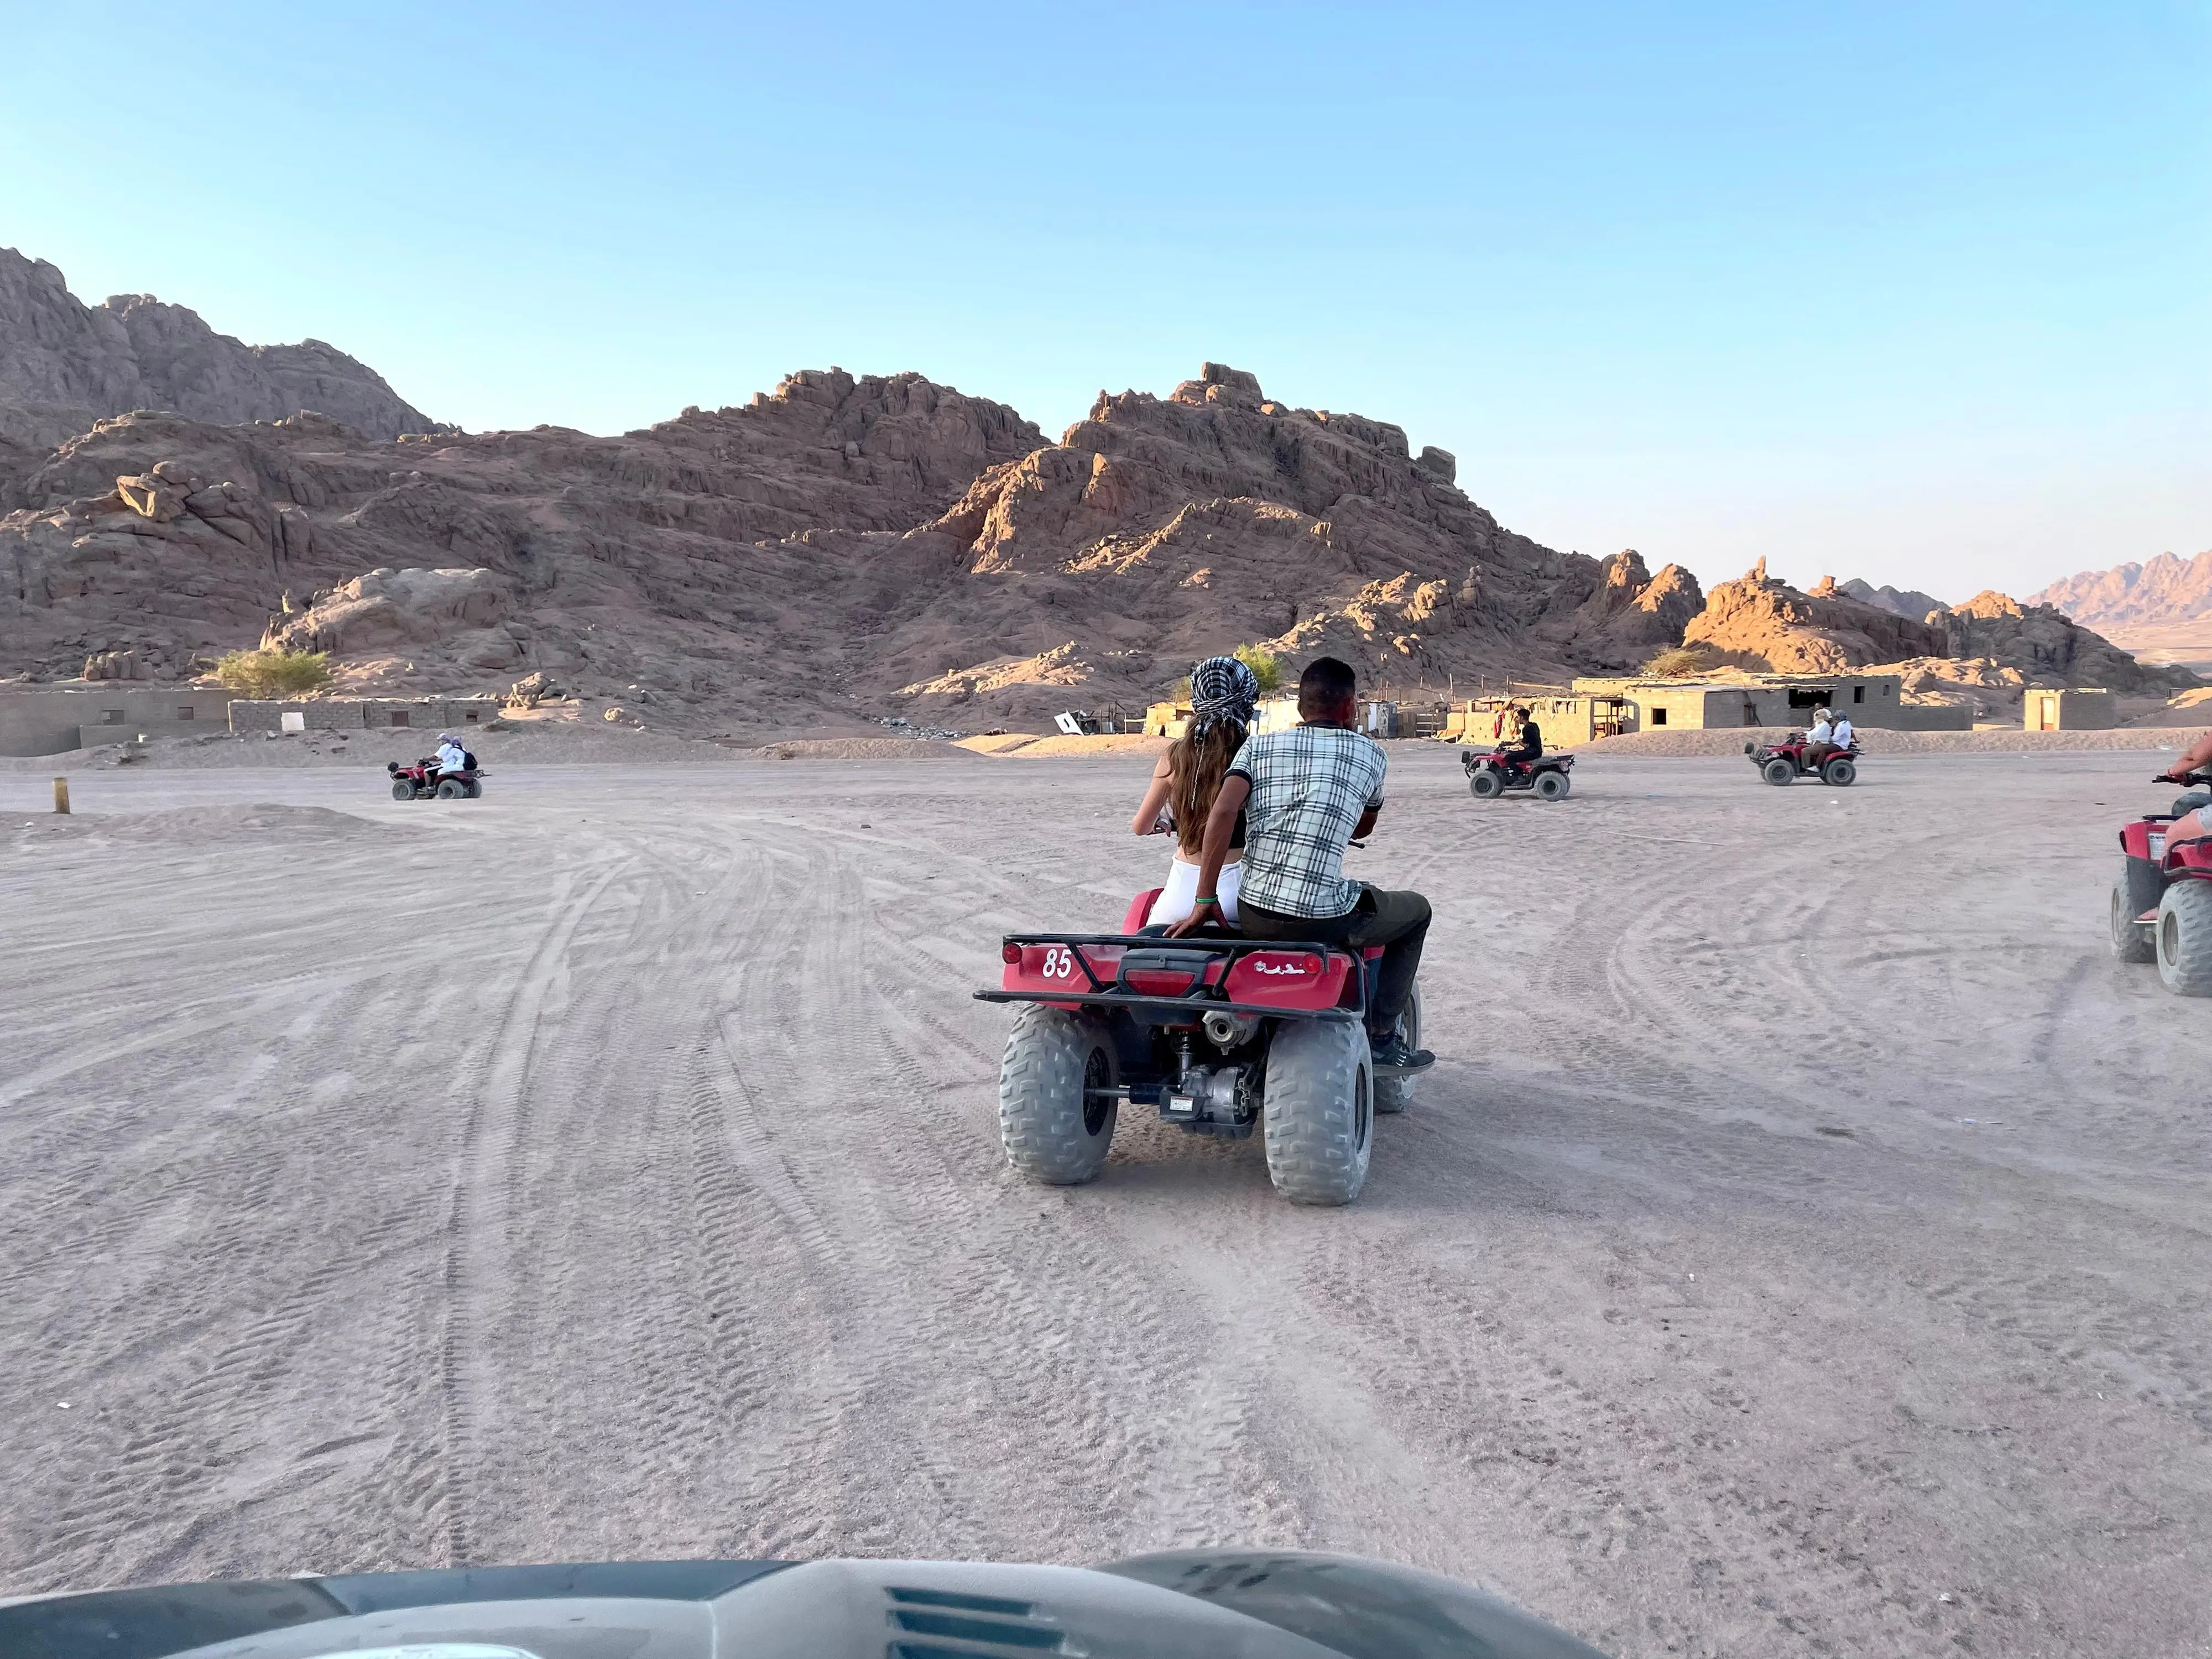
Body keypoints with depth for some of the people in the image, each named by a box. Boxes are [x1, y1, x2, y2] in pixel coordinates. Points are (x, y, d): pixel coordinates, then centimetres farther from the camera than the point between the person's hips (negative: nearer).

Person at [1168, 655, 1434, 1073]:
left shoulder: (1259, 746, 8)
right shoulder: (1370, 754, 6)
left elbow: (1223, 812, -7)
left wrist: (1205, 900, -4)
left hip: (1252, 918, 4)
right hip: (1321, 920, -4)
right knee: (1416, 910, 25)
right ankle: (1380, 1037, 21)